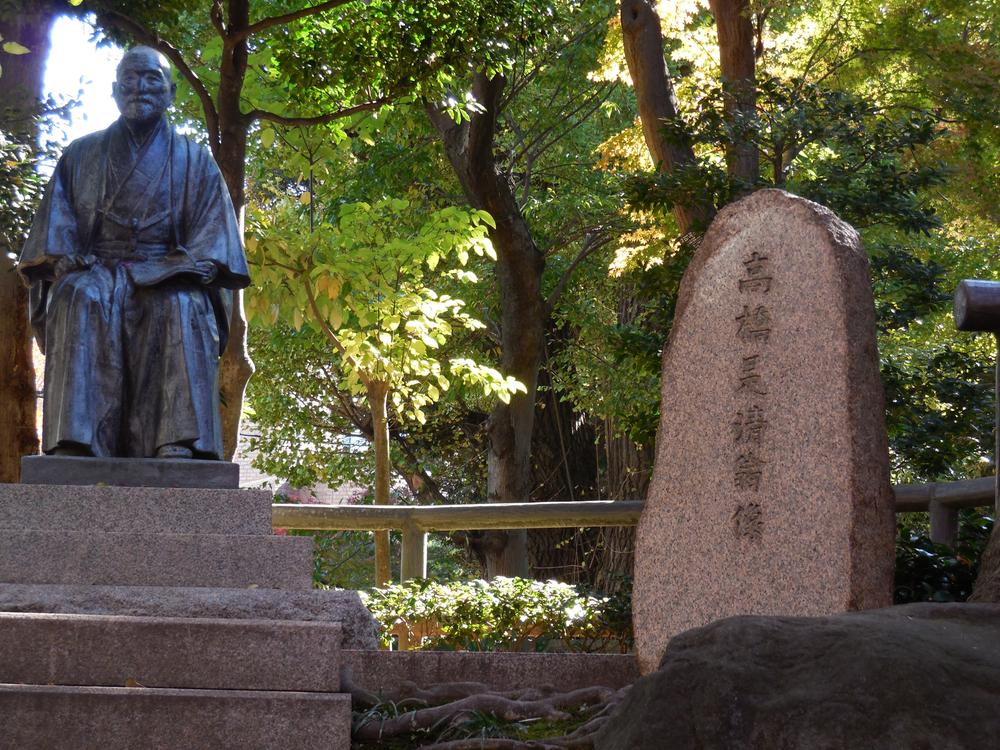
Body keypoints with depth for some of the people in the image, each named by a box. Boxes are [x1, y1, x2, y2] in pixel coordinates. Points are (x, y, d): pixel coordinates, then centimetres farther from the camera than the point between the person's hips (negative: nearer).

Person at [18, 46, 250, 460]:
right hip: (97, 269, 1)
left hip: (166, 273, -1)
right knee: (82, 298, -36)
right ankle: (75, 438, -47)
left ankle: (179, 442, -48)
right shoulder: (81, 156, 18)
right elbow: (57, 227, 8)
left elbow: (212, 231, 4)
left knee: (182, 306, -37)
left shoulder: (194, 160, 15)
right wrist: (64, 267, -13)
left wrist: (192, 272, -16)